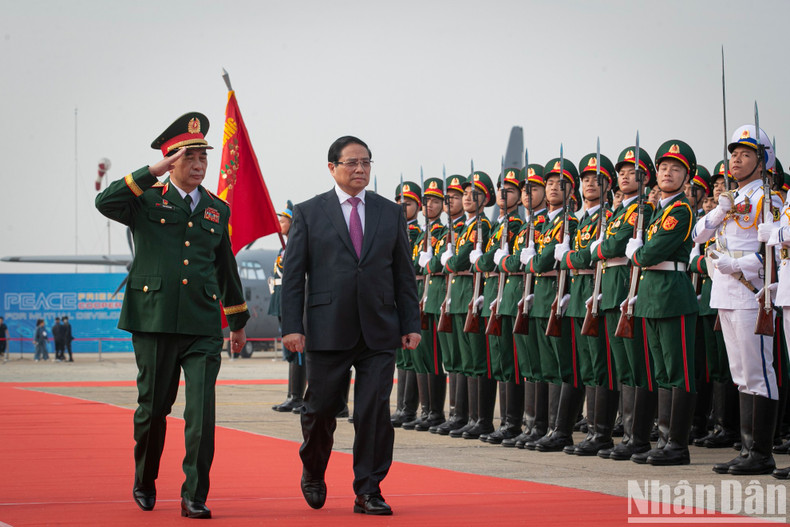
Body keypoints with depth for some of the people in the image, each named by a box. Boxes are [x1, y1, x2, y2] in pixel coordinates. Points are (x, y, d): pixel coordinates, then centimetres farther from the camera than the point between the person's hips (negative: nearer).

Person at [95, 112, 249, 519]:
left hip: (203, 327, 2)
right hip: (154, 321, -2)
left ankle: (194, 497, -5)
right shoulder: (147, 201, 3)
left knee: (202, 412, -9)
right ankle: (144, 482, 31)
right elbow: (105, 203, -18)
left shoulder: (217, 209, 14)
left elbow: (226, 268, 23)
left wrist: (238, 321, 27)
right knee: (153, 408, 8)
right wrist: (152, 173, -20)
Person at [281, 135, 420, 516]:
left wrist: (410, 324, 6)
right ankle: (313, 474, 31)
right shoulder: (308, 213, 5)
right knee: (321, 409, 5)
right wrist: (292, 326, -6)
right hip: (327, 329, -2)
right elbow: (293, 274, 2)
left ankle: (368, 491, 5)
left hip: (379, 333, 2)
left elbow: (404, 274, 12)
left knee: (375, 411, -3)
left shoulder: (391, 214, 11)